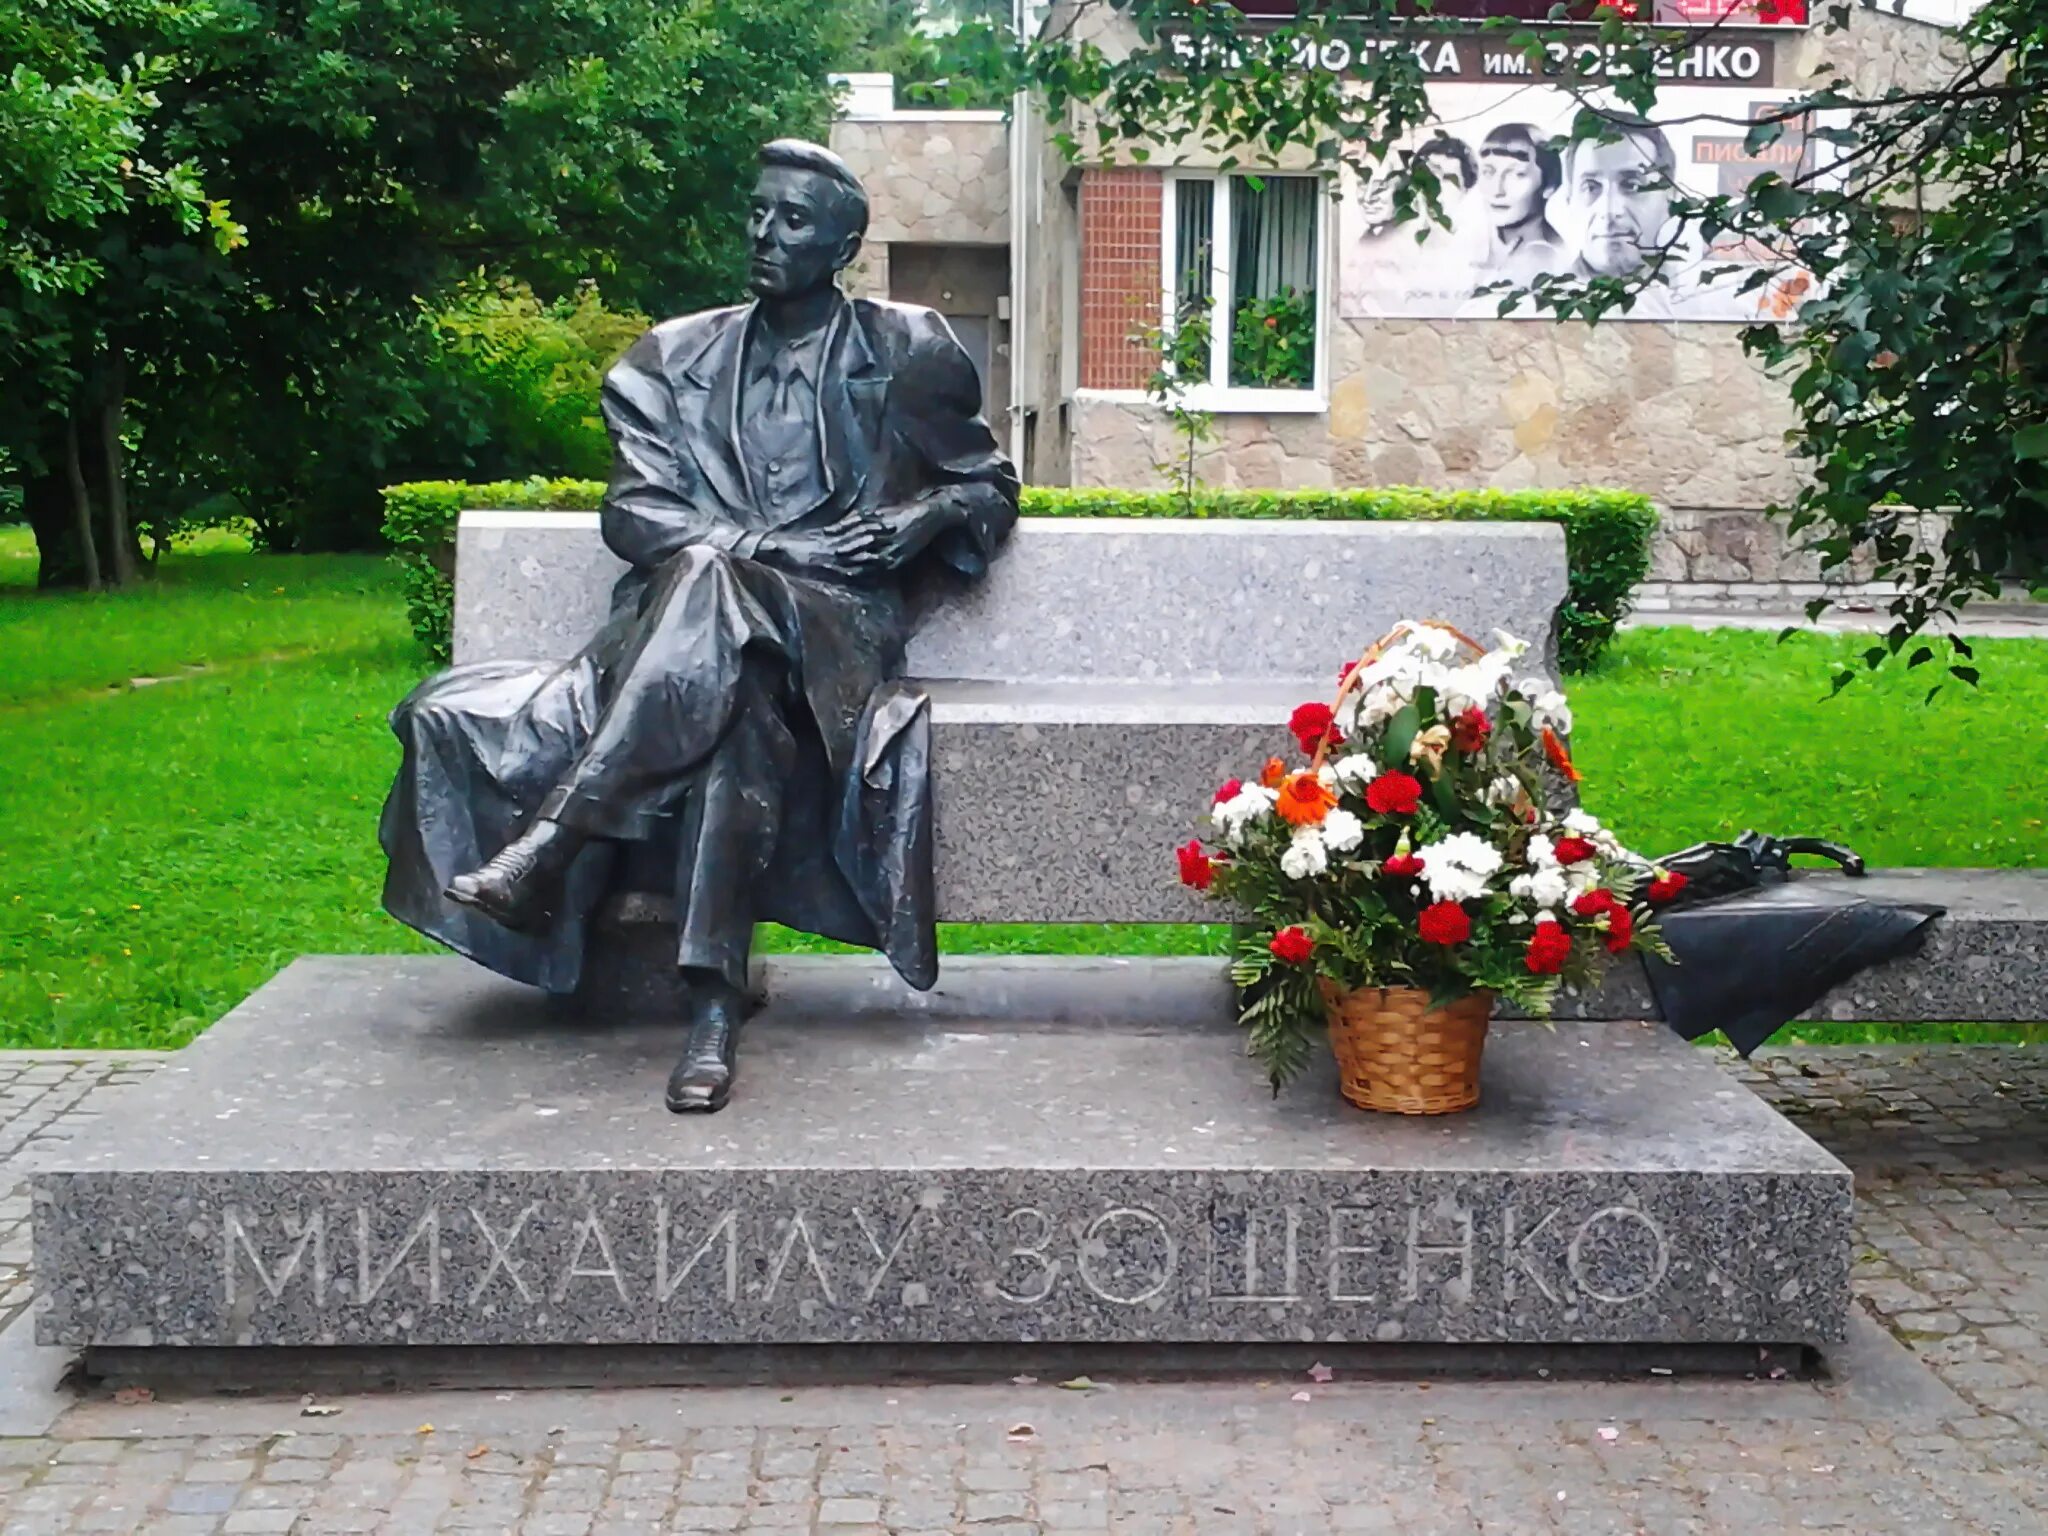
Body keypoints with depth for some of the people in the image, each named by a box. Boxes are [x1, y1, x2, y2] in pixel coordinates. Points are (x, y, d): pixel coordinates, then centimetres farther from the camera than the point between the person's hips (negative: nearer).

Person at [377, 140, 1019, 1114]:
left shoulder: (907, 354, 14)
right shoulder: (674, 358, 17)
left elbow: (990, 485, 20)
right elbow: (633, 512, 7)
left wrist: (927, 513, -4)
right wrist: (769, 544, -10)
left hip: (833, 625, -2)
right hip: (684, 621, 2)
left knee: (710, 580, -38)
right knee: (739, 703, -37)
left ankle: (547, 843, -43)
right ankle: (713, 1005, -44)